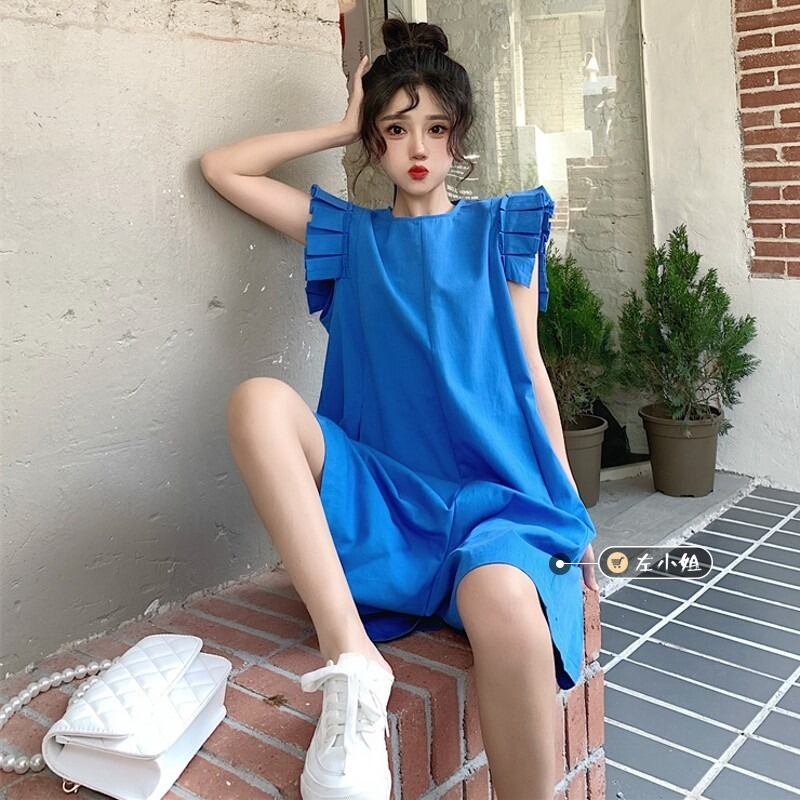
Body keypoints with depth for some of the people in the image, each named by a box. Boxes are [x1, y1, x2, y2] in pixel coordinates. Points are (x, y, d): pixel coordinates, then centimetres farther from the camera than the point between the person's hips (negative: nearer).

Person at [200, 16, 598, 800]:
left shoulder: (500, 228, 13)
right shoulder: (350, 232, 17)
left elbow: (528, 368, 9)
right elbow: (221, 168, 18)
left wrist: (571, 504, 3)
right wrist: (342, 127, 18)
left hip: (493, 489, -2)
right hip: (378, 490, 2)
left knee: (505, 603, -36)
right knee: (259, 401, -27)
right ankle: (350, 657, -31)